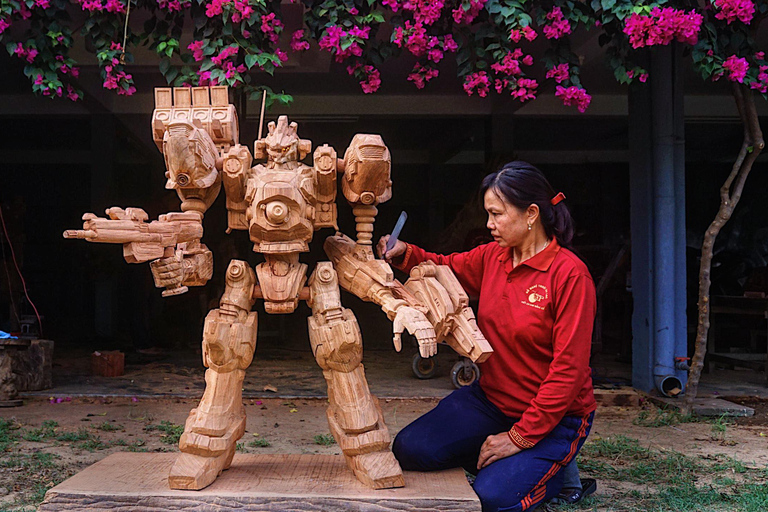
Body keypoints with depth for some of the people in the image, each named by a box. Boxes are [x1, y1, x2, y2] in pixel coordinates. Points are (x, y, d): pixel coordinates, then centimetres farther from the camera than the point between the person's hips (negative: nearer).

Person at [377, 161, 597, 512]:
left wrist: (520, 436, -20)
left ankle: (553, 471, 8)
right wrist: (405, 254, -3)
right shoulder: (491, 257, 2)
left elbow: (568, 369, -20)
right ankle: (501, 464, 10)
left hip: (554, 415, -6)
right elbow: (444, 268, 20)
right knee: (409, 450, -10)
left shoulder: (570, 274, -19)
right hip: (490, 400, 6)